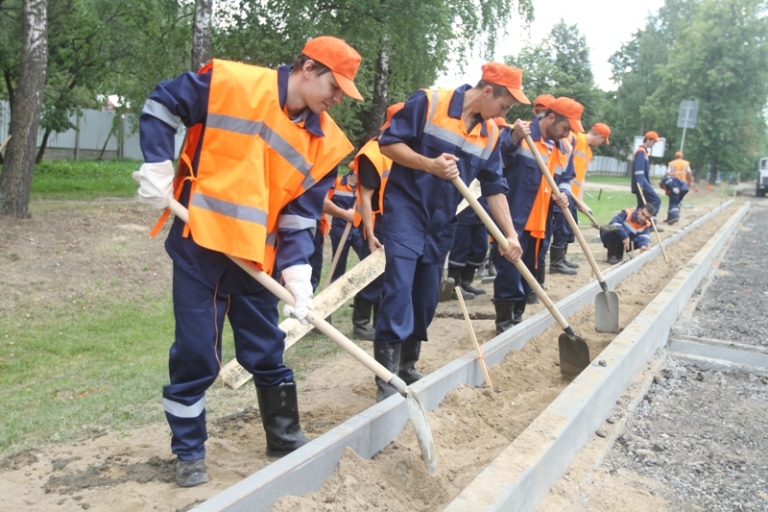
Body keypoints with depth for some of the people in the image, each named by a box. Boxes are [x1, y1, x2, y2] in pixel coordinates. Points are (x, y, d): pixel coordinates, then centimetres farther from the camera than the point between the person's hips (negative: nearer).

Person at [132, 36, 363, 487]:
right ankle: (190, 453, 22)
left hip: (257, 257, 4)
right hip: (199, 246, -3)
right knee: (195, 355, 3)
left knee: (267, 352, 12)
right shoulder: (229, 83, -11)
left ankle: (286, 438, 32)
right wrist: (158, 168, -7)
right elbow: (161, 105, 1)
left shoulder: (325, 142, -1)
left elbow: (301, 216, -1)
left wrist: (298, 275, -13)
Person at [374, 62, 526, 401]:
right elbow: (388, 143, -12)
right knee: (399, 290, -14)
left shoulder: (490, 133, 6)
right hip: (405, 210, -6)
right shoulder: (428, 103, -11)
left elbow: (494, 188, 8)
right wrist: (430, 164, -25)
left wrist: (510, 234, 1)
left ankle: (407, 367, 26)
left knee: (426, 298, 10)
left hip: (442, 223, 6)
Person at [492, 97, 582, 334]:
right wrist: (514, 139, -39)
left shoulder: (562, 149, 12)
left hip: (539, 222, 8)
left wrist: (562, 194, -3)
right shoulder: (519, 134, -10)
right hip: (513, 220, -7)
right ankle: (504, 322, 7)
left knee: (528, 273, 15)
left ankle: (517, 318, 28)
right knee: (509, 271, -5)